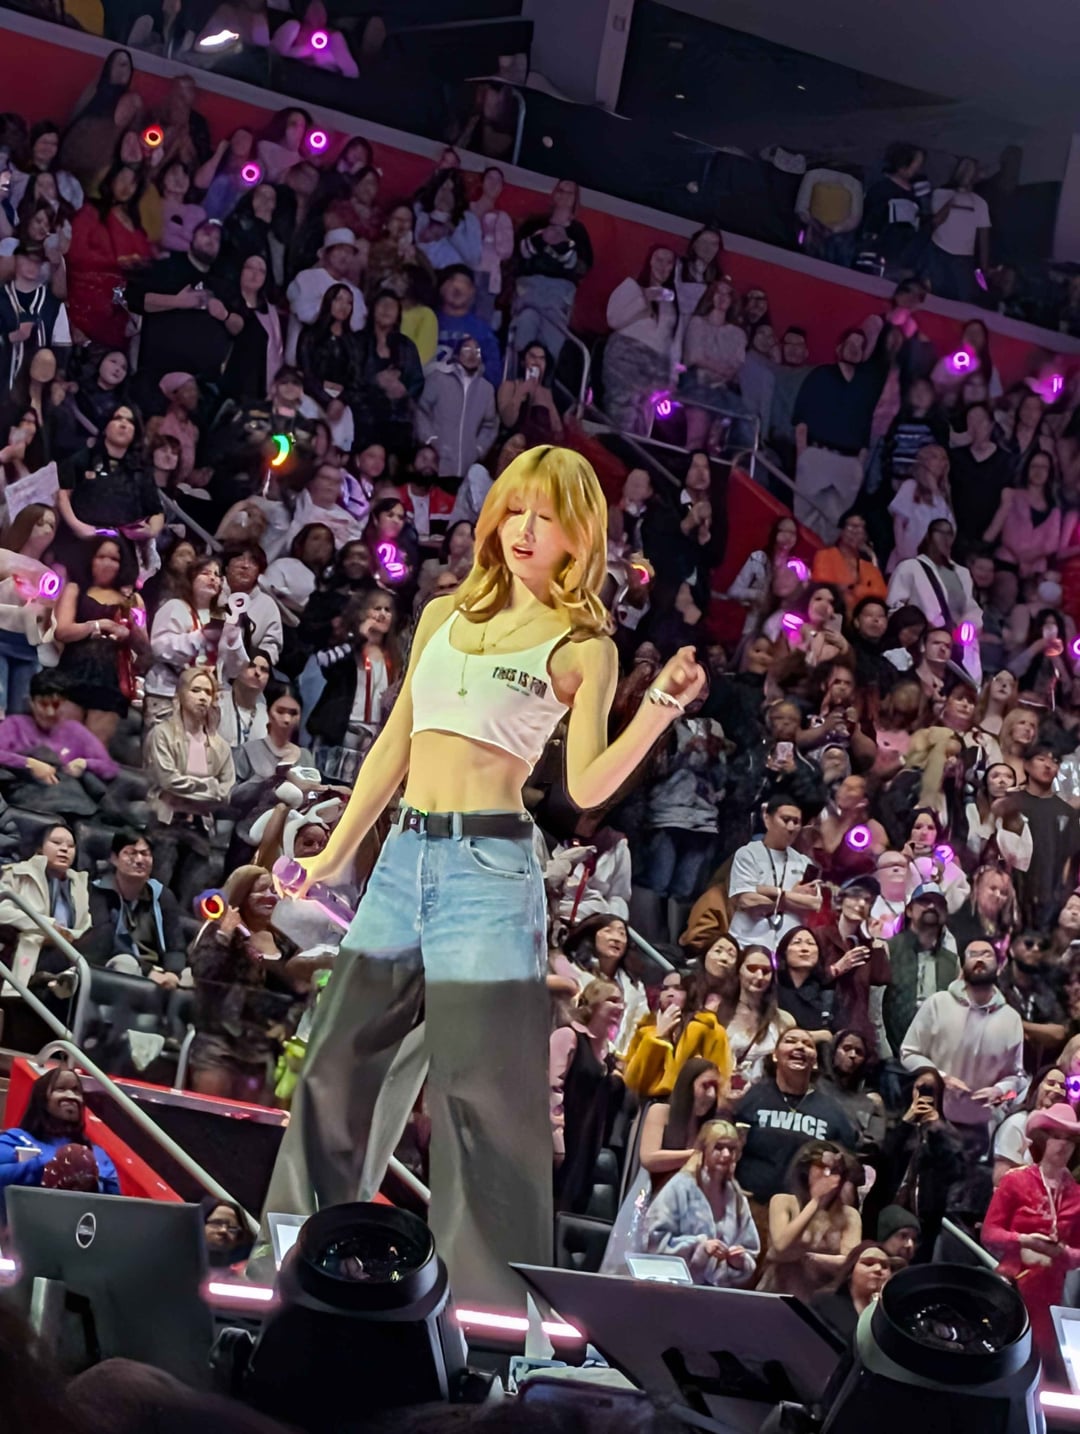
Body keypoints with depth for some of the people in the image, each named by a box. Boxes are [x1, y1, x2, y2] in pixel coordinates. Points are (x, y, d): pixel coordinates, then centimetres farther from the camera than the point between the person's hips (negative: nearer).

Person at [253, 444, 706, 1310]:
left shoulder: (582, 647, 0)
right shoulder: (444, 616, 15)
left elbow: (586, 787, -9)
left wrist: (663, 707, -23)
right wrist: (337, 850, 20)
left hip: (488, 865, -6)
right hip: (403, 858, 6)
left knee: (482, 1093, -6)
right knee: (337, 1067, 11)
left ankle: (491, 1300, 1)